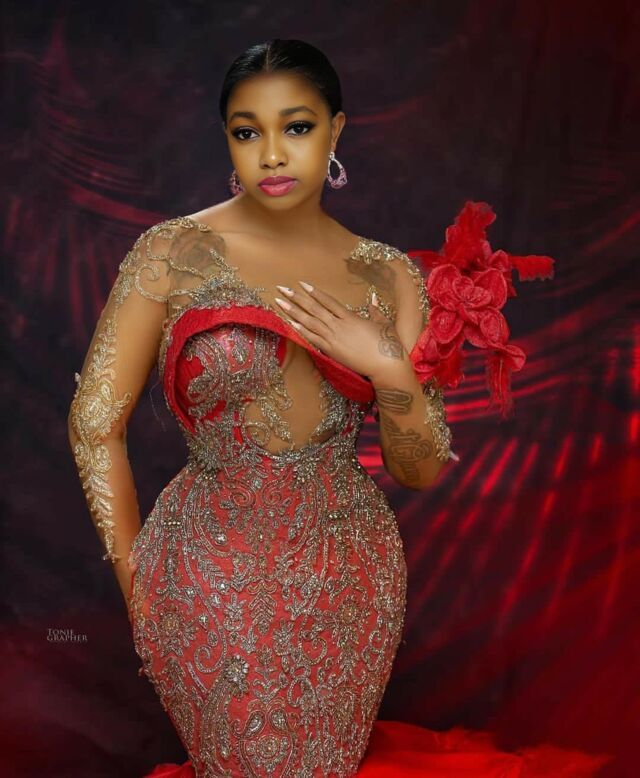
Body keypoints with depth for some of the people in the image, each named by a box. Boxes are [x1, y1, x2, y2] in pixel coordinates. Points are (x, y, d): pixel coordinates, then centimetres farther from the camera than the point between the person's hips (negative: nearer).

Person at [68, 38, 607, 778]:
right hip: (210, 581, -3)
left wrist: (390, 372, -18)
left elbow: (423, 472, 0)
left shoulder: (389, 276, -1)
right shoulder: (173, 254, -9)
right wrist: (137, 579, -2)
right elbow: (95, 420, -5)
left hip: (349, 579, 3)